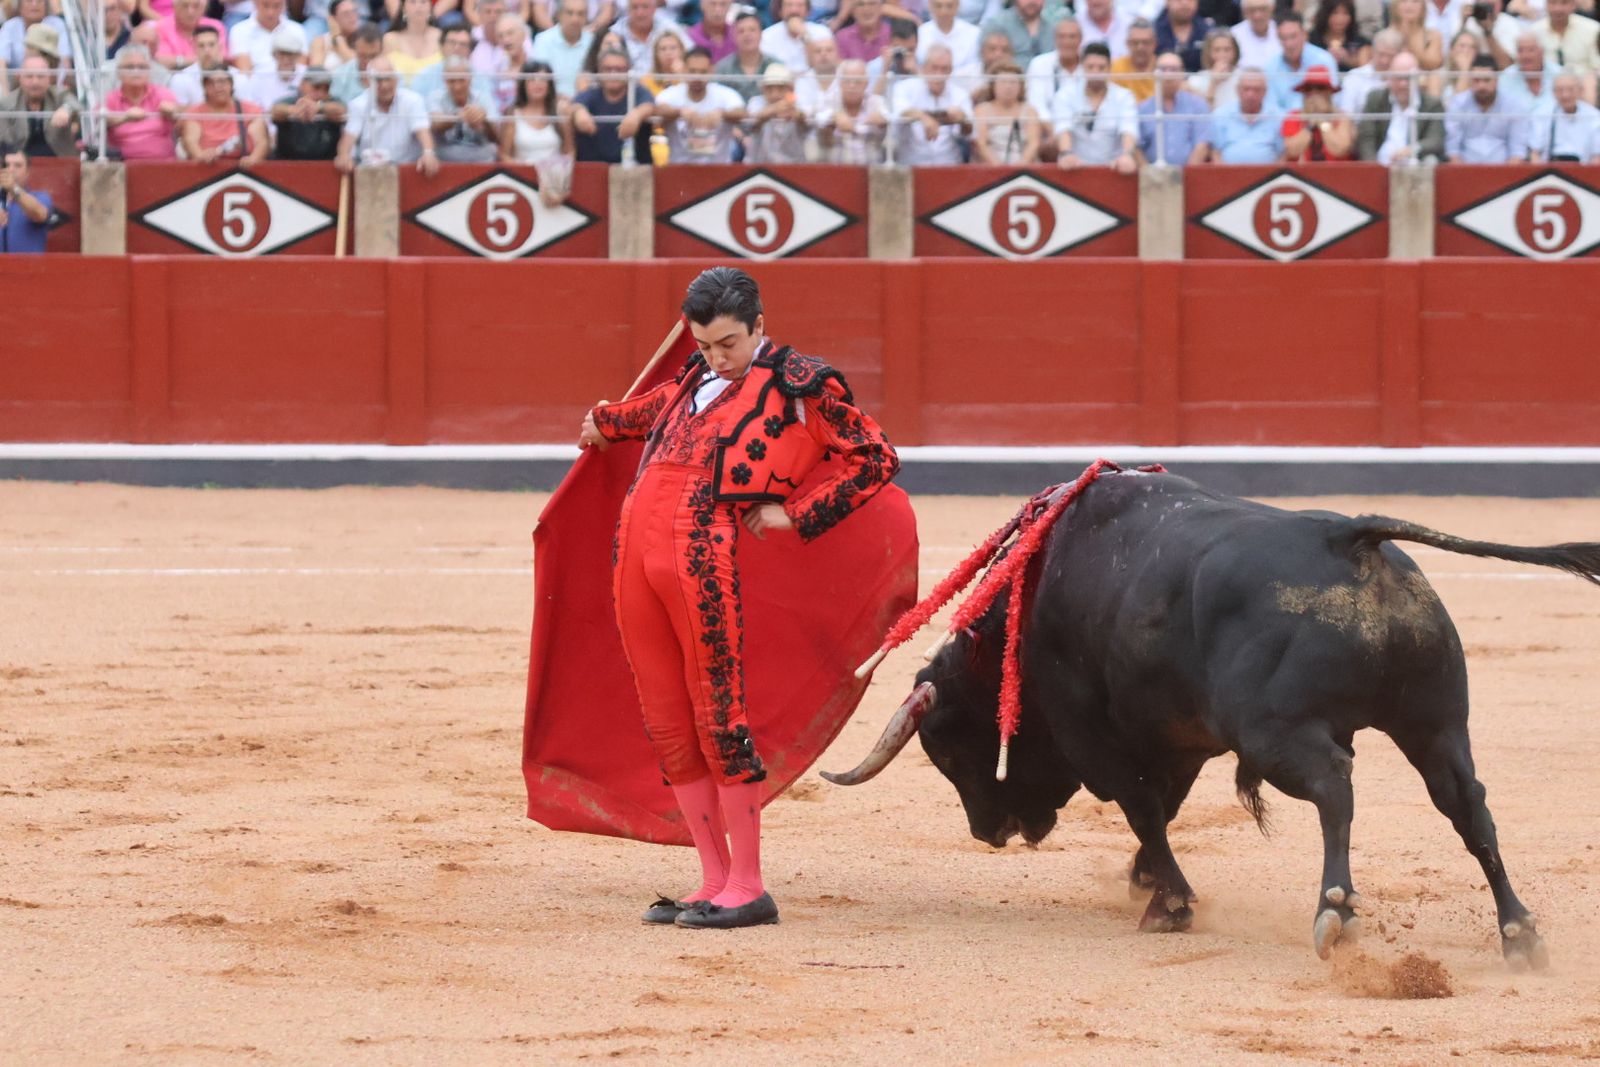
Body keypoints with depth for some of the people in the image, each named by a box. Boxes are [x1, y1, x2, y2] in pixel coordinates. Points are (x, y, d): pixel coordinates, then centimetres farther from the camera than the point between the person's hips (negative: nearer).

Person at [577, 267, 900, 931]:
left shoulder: (798, 384, 2)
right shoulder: (699, 379, 20)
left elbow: (876, 459, 0)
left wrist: (795, 516, -4)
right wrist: (606, 421, 60)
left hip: (704, 560, -7)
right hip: (636, 554, 7)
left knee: (718, 719, -6)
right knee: (668, 726, 7)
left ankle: (747, 889, -1)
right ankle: (714, 881, 13)